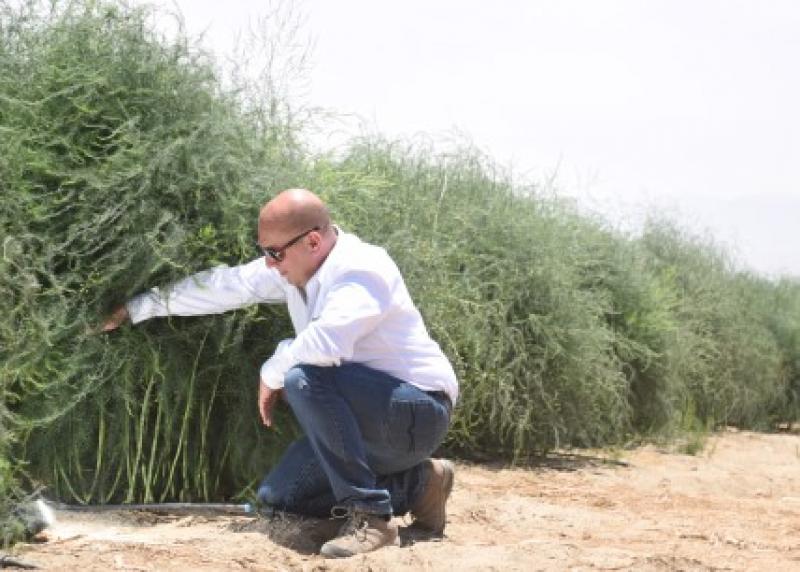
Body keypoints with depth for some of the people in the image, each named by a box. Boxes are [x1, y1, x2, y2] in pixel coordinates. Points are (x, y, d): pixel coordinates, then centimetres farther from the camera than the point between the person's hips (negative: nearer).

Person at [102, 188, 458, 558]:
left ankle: (369, 515, -24)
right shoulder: (294, 264, 2)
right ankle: (416, 485, 11)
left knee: (305, 378, -32)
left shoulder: (362, 270, -24)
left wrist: (272, 372, -20)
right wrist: (141, 307, 13)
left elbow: (324, 342, -40)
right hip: (366, 414, 9)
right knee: (277, 498, 5)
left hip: (417, 413, -9)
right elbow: (224, 285, 9)